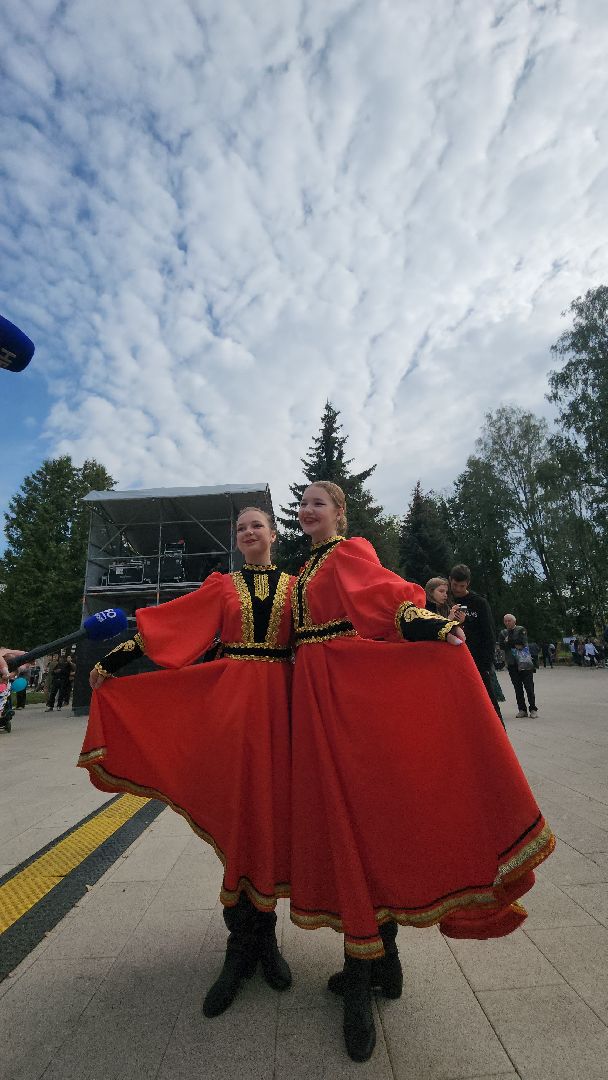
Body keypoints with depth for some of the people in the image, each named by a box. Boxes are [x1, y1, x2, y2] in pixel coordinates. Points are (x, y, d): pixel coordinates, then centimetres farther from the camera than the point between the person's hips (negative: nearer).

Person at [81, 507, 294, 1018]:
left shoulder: (295, 586, 9)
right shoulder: (221, 585, 8)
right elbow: (167, 625, 4)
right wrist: (113, 659, 0)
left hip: (278, 698, 1)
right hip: (231, 698, 0)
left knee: (273, 809, 5)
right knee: (236, 808, 2)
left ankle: (264, 935, 25)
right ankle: (241, 943, 18)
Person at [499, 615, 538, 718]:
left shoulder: (521, 629, 3)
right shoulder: (503, 633, 13)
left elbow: (522, 642, -13)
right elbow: (502, 646, 0)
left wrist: (509, 642, -7)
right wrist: (515, 644, -10)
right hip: (512, 664, 3)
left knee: (529, 687, -2)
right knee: (517, 688, 5)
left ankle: (533, 709, 8)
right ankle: (522, 709, 12)